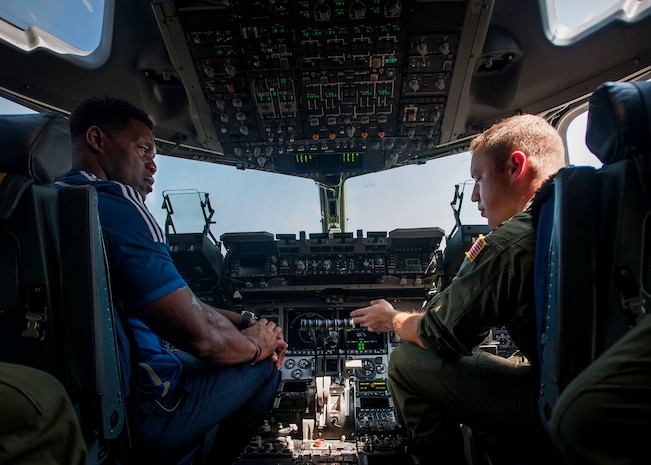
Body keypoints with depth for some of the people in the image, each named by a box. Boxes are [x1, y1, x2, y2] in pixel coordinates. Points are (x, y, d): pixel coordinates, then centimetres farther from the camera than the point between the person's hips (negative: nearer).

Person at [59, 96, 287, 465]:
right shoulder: (115, 203, -23)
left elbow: (177, 303, 12)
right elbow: (200, 335, -25)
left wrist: (245, 322, 7)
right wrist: (255, 345, -4)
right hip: (143, 410, -9)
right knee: (266, 362, 7)